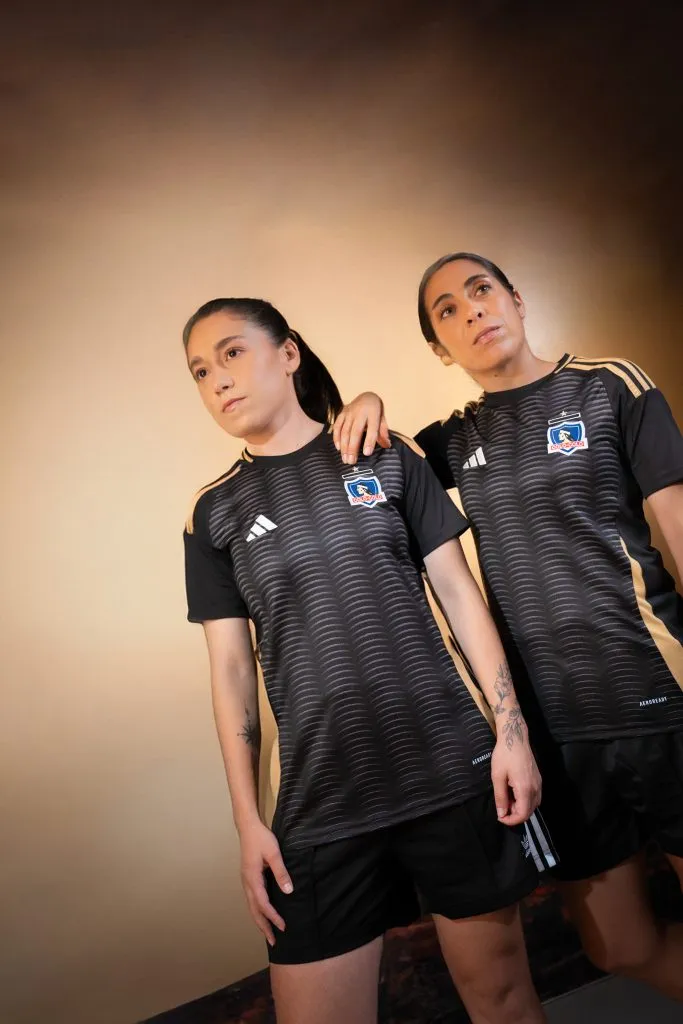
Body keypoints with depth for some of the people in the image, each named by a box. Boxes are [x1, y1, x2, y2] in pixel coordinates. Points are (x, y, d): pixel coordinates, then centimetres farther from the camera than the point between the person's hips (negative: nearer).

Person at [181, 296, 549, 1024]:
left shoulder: (386, 460, 4)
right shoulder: (216, 512, 5)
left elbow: (460, 594, 4)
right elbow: (231, 670, 4)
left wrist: (511, 731, -2)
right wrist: (248, 822, 2)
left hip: (451, 770, 0)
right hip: (319, 801, 1)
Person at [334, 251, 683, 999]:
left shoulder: (609, 387, 0)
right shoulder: (455, 440, 9)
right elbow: (351, 458, 18)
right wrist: (366, 406, -2)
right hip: (550, 720, 3)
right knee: (622, 950, 13)